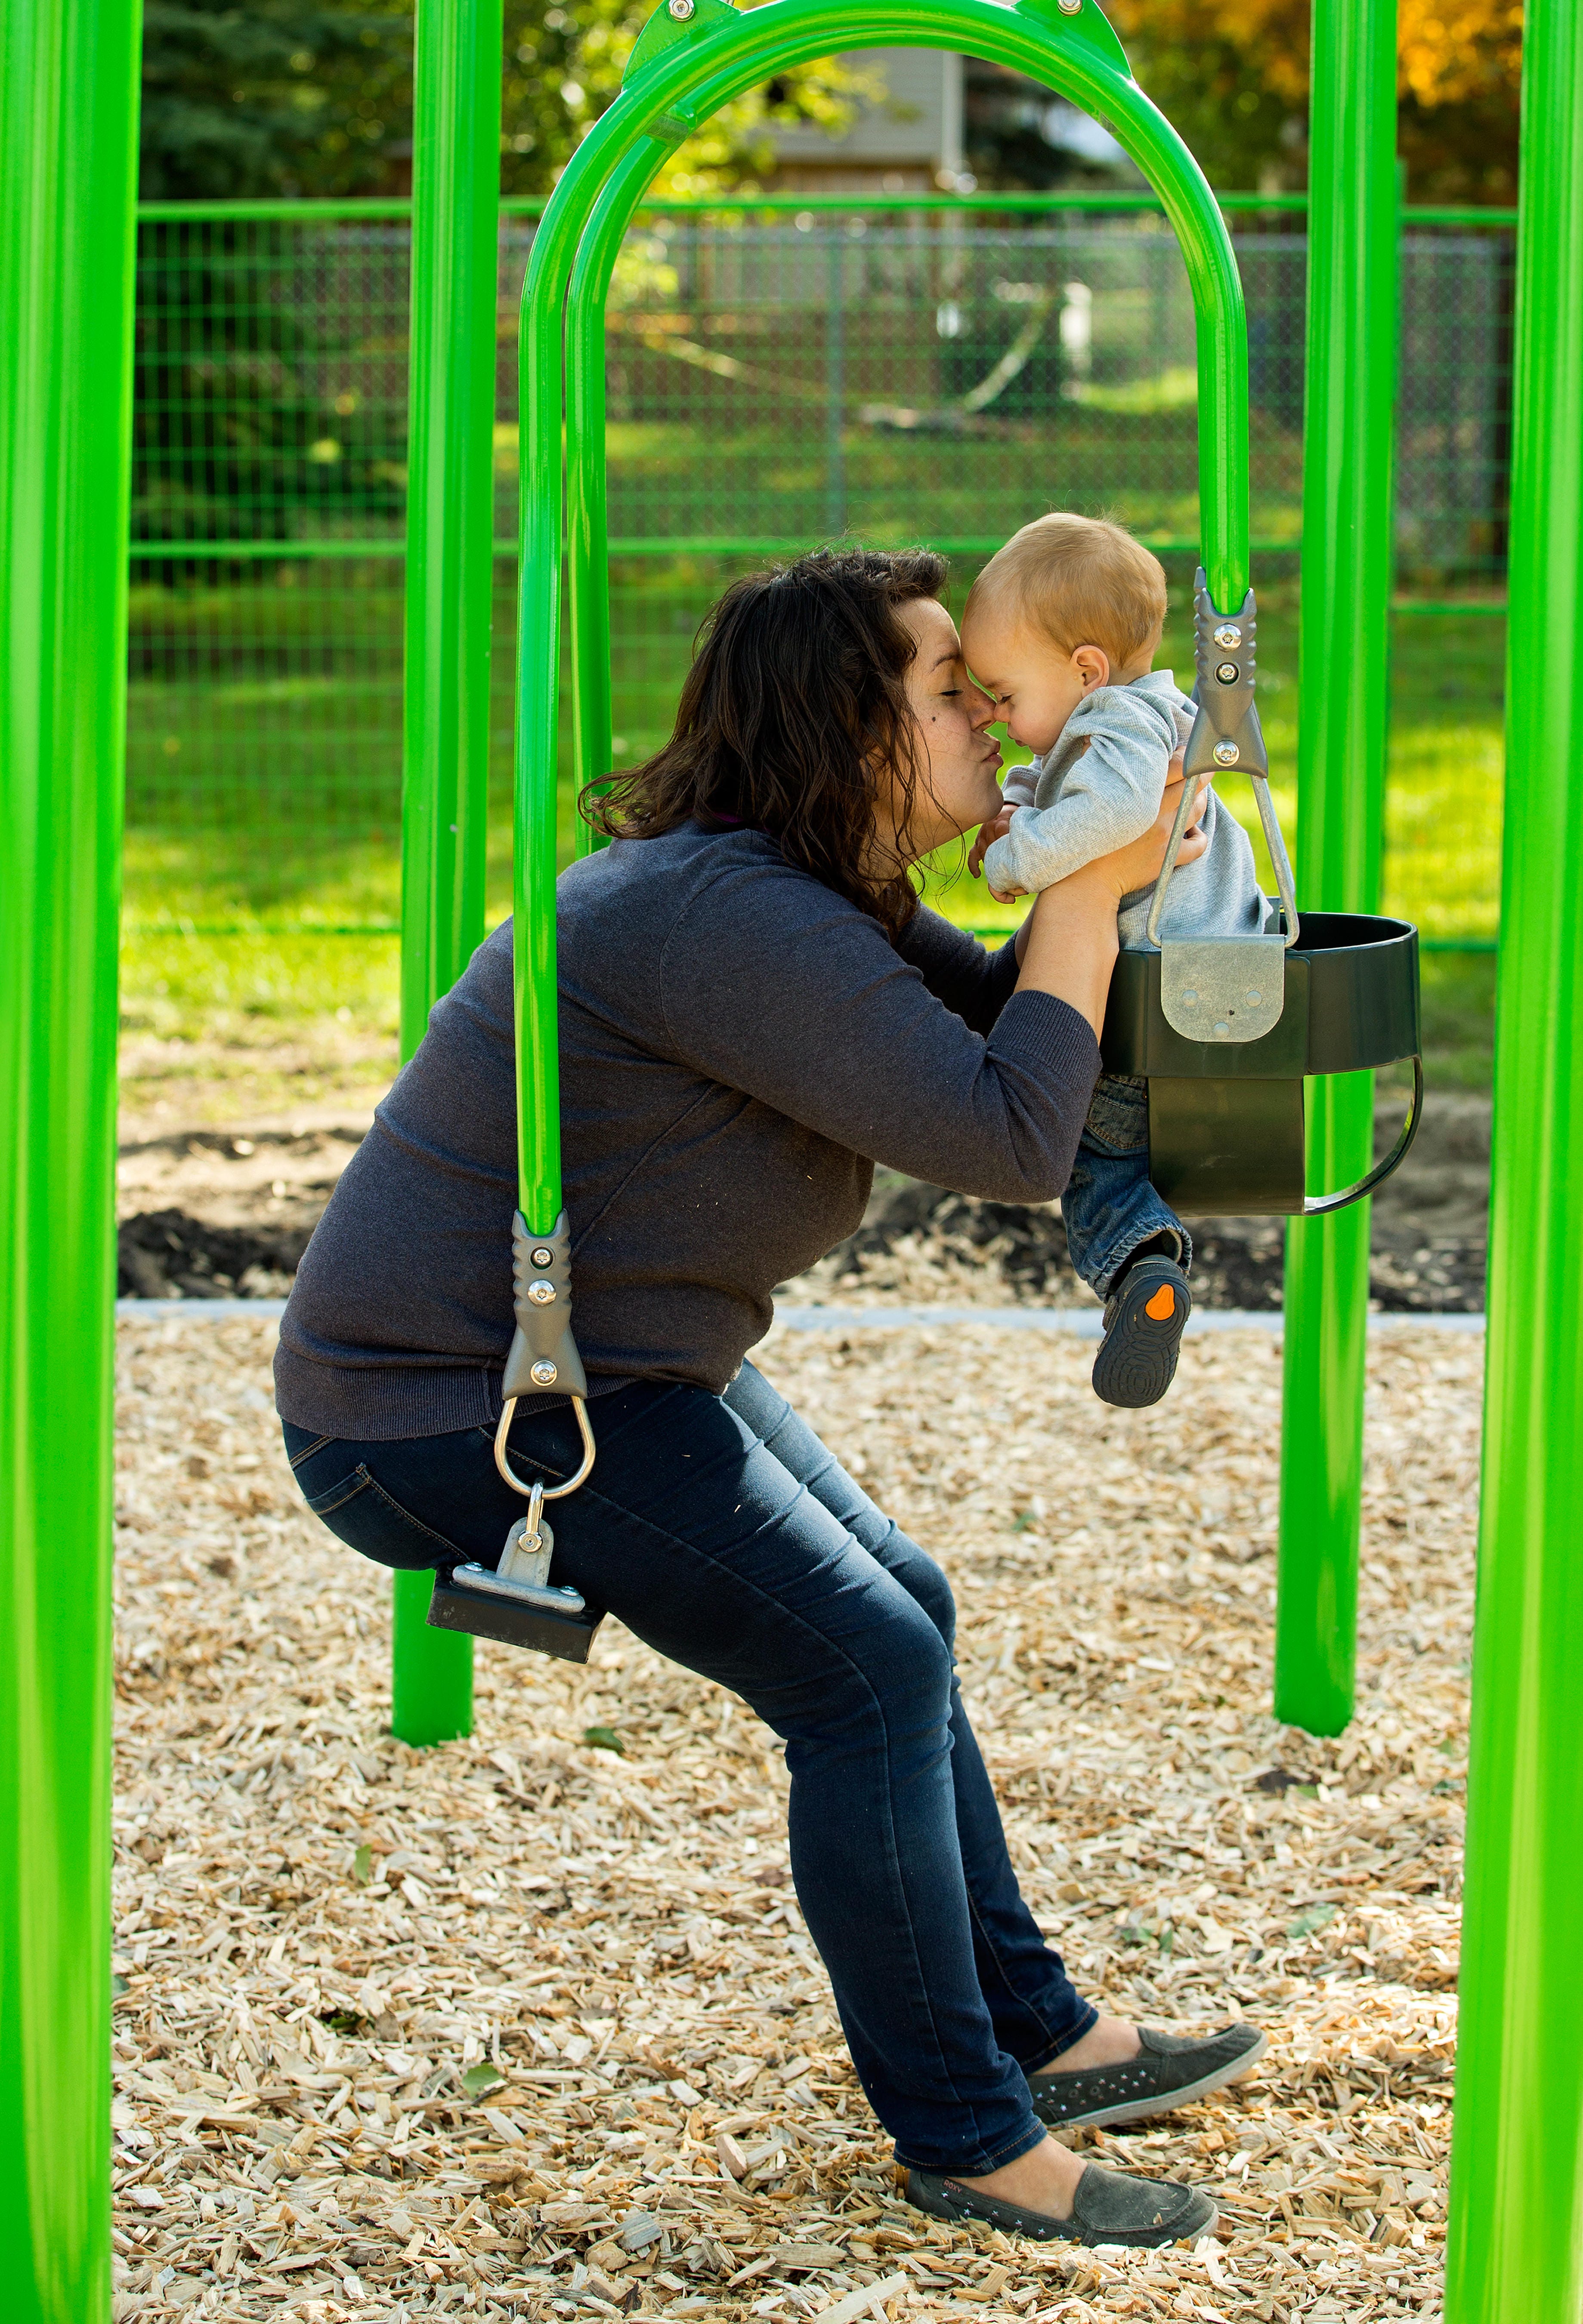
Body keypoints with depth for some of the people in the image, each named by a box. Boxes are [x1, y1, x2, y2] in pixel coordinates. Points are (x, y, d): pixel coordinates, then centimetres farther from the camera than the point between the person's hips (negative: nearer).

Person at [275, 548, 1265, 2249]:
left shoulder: (811, 895, 6)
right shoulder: (732, 920, -27)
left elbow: (1010, 1022, 15)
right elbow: (1010, 1140, -26)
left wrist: (1116, 873, -2)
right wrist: (1090, 885, -18)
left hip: (590, 1359, 11)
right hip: (452, 1414, -11)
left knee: (895, 1612, 16)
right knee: (864, 1666, -11)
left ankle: (1031, 2034, 30)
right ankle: (966, 2139, 2)